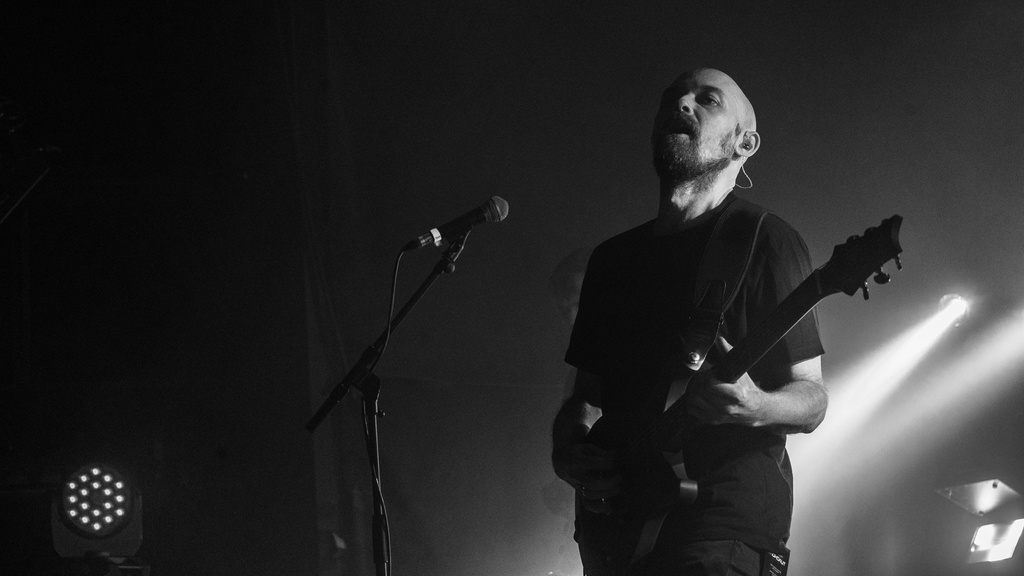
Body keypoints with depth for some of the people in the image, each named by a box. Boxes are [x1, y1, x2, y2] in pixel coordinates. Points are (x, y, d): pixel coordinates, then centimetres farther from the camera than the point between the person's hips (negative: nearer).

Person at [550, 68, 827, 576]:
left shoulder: (763, 242, 0)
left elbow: (810, 401, -2)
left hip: (724, 524, -6)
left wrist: (753, 407, -24)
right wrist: (568, 445, 0)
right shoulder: (613, 258, 18)